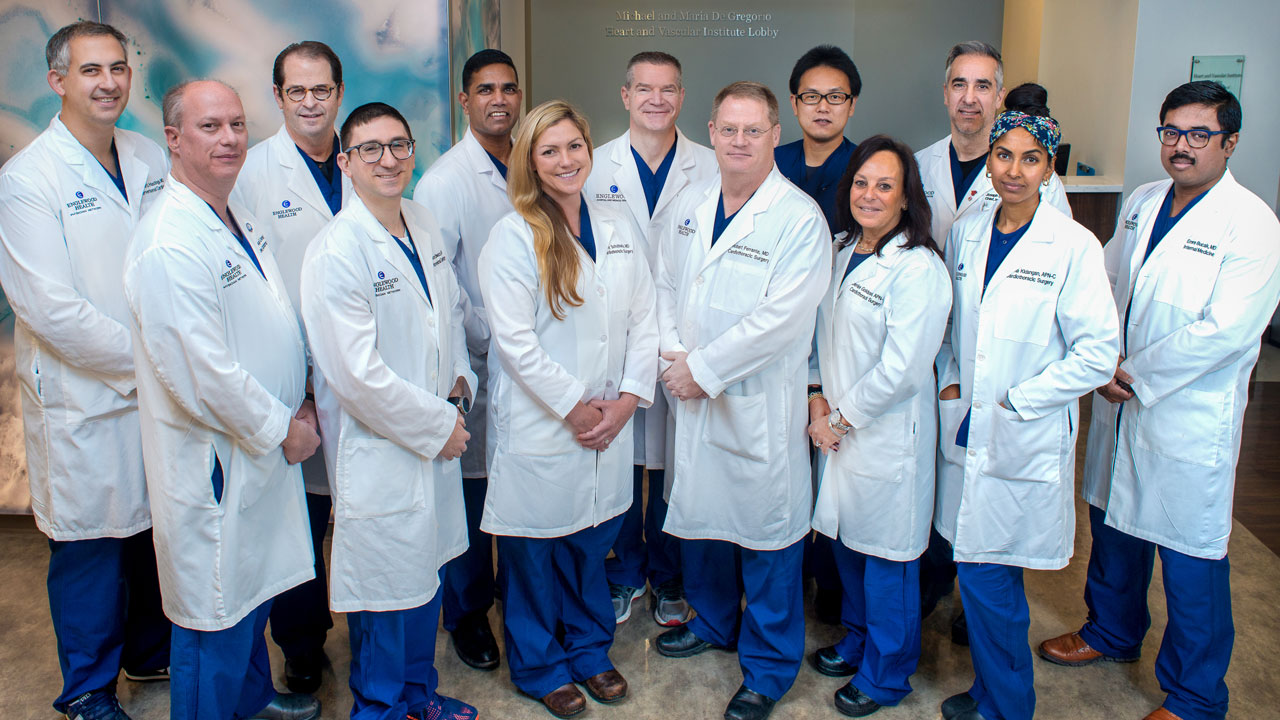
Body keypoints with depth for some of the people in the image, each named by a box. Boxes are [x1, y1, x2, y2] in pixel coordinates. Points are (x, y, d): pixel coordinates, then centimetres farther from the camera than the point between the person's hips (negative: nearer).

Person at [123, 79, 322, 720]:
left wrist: (297, 400, 5)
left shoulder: (238, 219, 7)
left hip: (263, 448, 10)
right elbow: (203, 373, -26)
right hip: (213, 465, -9)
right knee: (215, 615, 7)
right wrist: (282, 428, -15)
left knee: (254, 592, 26)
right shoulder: (169, 246, -24)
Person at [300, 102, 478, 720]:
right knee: (387, 586, 7)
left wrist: (458, 375, 5)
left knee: (425, 571, 21)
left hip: (436, 436, 8)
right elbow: (358, 375, -22)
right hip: (378, 451, -8)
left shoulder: (425, 227, 5)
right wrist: (436, 426, -14)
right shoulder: (335, 253, -19)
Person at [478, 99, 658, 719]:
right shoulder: (513, 236, -9)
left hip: (611, 423, 5)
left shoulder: (617, 230, 9)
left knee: (594, 543, 17)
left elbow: (643, 319, 9)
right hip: (539, 428, -5)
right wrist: (573, 407, -13)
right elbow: (514, 338, -15)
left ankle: (589, 650, 38)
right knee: (536, 554, 8)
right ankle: (540, 668, 29)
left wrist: (629, 395, -3)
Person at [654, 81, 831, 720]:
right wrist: (673, 352, -2)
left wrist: (703, 368, -15)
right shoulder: (691, 206, 9)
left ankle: (768, 668, 23)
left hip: (761, 403, -6)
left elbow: (782, 316, -19)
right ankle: (713, 622, 43)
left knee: (765, 526, 4)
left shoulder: (800, 218, -12)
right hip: (693, 399, 6)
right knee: (699, 512, 18)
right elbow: (666, 283, 16)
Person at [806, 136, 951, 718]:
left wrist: (841, 417, -12)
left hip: (888, 436, -7)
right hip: (837, 429, 7)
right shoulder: (841, 251, 8)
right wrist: (818, 399, 1)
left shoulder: (918, 269, -17)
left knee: (886, 559, 7)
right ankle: (856, 641, 43)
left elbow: (900, 369, -20)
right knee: (847, 544, 20)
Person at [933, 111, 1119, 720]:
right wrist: (950, 380, 3)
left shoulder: (1074, 246, -9)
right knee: (982, 569, 14)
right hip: (965, 431, 5)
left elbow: (1097, 354, -11)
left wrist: (1012, 401, -11)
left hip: (1026, 441, -5)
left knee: (987, 577, -2)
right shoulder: (965, 233, 6)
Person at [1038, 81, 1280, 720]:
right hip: (1118, 405, 7)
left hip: (1190, 421, -6)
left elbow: (1225, 331, -20)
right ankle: (1112, 632, 45)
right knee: (1113, 529, 22)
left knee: (1191, 566, 4)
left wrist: (1137, 376, -14)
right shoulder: (1141, 204, 7)